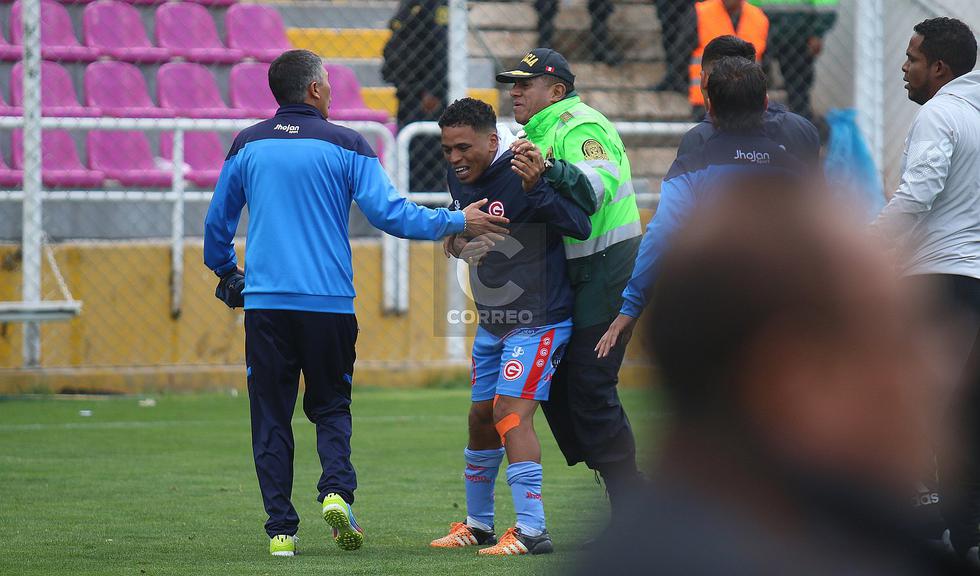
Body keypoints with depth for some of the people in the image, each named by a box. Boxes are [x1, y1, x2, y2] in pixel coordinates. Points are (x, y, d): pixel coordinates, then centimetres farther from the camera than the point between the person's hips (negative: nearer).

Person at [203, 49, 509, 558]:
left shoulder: (247, 145, 7)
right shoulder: (345, 145, -2)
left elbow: (217, 223, 15)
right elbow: (390, 213, -6)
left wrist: (226, 273, 33)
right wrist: (457, 222, 4)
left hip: (265, 302, 1)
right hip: (329, 301, -1)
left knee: (271, 418, 6)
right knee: (330, 406, 14)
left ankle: (281, 529, 0)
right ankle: (336, 490, -11)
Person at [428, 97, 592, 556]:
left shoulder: (520, 176, -20)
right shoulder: (460, 179, 4)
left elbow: (580, 226, -31)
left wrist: (536, 188, -45)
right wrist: (457, 239, 3)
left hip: (538, 321, -9)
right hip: (492, 323, 9)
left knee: (511, 412, -18)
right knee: (482, 417, 15)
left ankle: (532, 530, -20)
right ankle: (477, 523, 30)